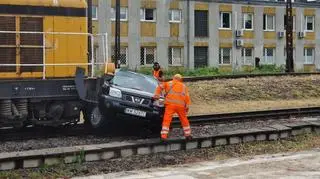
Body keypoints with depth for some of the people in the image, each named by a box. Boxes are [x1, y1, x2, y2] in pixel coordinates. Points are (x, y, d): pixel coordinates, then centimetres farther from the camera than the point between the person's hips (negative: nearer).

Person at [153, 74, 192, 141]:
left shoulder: (169, 83, 17)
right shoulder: (184, 86, 22)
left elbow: (160, 87, 5)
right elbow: (187, 96, 12)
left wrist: (157, 95, 2)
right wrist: (187, 106, 10)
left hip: (170, 104, -3)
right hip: (181, 105, 3)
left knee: (166, 120, -6)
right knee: (184, 120, 18)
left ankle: (164, 136, -16)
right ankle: (188, 134, 23)